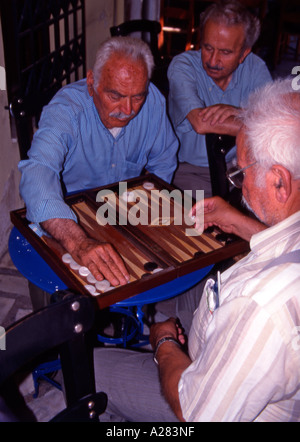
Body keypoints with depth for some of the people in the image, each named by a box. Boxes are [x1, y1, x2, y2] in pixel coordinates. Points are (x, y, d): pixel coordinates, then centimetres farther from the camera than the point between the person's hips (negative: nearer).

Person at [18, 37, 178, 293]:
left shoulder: (153, 101, -13)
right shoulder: (65, 109, -27)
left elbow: (164, 161, 5)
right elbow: (37, 173, -45)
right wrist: (79, 243, -61)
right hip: (69, 212, -3)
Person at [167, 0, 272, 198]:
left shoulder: (255, 67, -1)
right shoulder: (183, 65, -12)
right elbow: (200, 123, -28)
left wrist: (240, 113, -29)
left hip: (237, 165, 4)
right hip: (188, 168, -4)